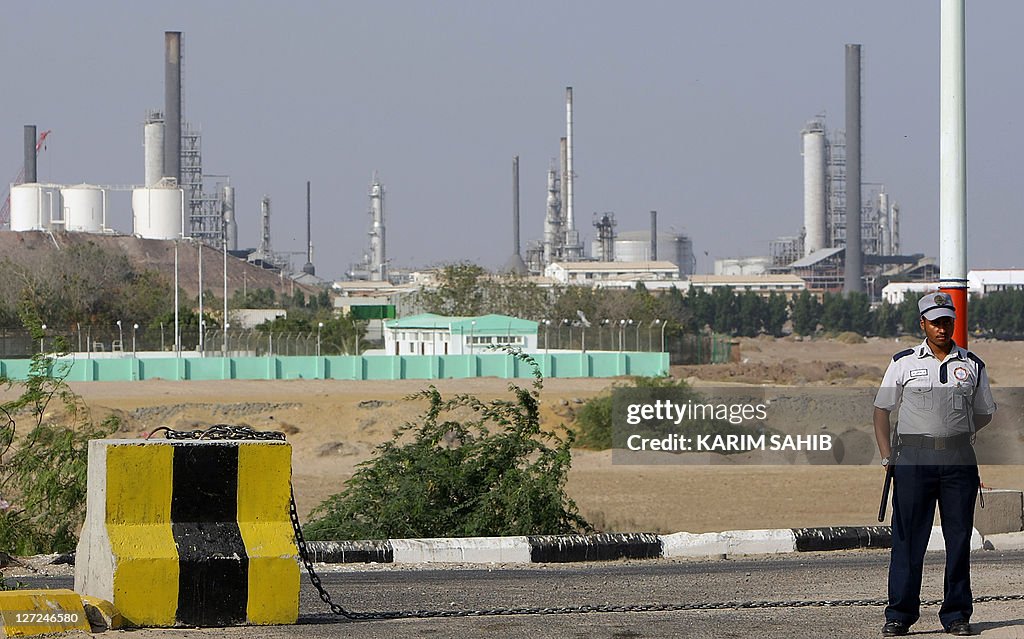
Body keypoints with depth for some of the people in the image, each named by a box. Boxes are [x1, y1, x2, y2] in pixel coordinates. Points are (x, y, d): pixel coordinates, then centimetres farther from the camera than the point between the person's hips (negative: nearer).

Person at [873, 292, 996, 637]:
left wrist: (956, 436, 10)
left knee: (959, 538, 2)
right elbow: (882, 409, 8)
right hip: (913, 461, -2)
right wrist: (887, 456, -1)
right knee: (907, 537, -3)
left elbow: (984, 414, 20)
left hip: (959, 462, 2)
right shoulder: (904, 362, 6)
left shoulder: (972, 365, 10)